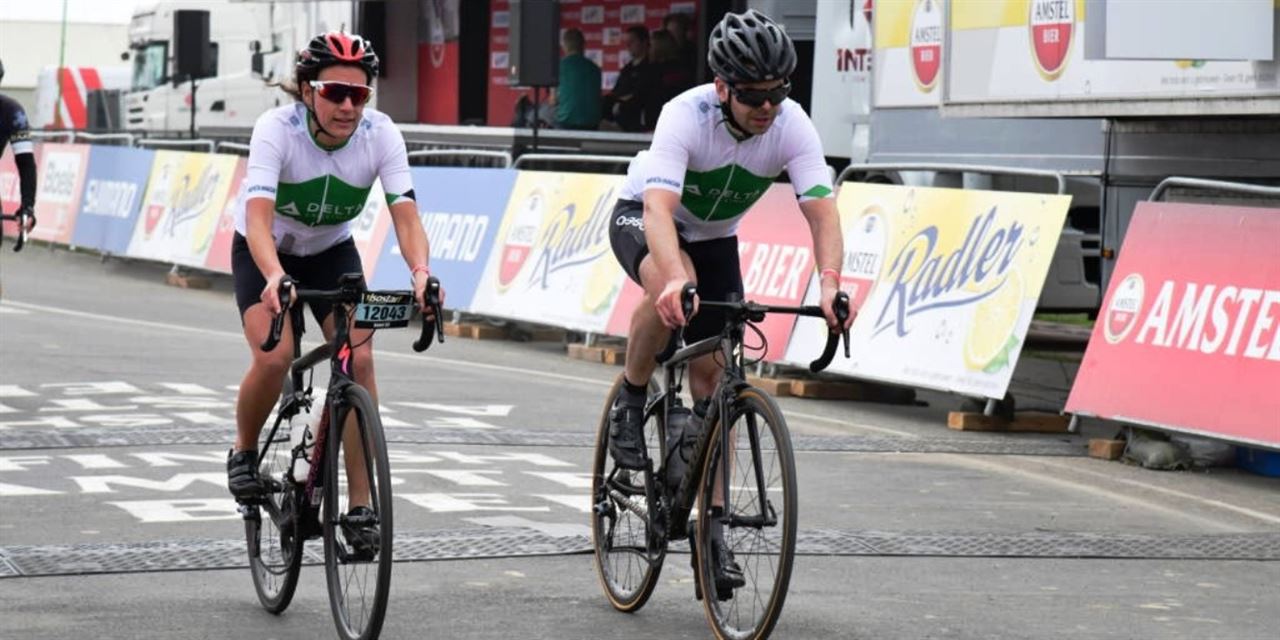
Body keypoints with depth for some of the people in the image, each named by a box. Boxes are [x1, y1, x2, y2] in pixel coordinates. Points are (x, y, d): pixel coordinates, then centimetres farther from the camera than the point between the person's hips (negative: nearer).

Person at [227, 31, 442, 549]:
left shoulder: (381, 134, -23)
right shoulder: (277, 129, -30)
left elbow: (405, 214, -30)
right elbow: (258, 216, -41)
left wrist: (421, 271, -50)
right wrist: (274, 278, -60)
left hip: (332, 253, 3)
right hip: (265, 254, -3)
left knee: (359, 359, -18)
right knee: (274, 356, -26)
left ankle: (360, 506, -9)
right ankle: (244, 452, 4)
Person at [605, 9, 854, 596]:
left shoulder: (792, 127, -25)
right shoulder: (685, 116, -35)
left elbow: (822, 210, -32)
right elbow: (660, 208, -47)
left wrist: (829, 280, -51)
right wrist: (675, 278, -65)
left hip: (714, 237, 4)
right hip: (641, 219, -4)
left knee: (711, 375, -3)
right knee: (670, 286, -39)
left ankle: (711, 526, 3)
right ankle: (629, 403, -14)